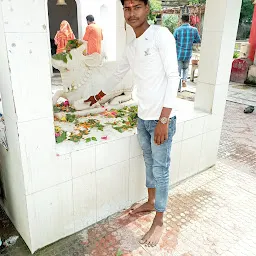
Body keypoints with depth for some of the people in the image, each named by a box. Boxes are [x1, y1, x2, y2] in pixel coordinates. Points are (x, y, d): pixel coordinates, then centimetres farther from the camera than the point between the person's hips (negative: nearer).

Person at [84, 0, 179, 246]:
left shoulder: (161, 34, -11)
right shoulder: (130, 48, 12)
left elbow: (173, 77, -16)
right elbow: (117, 75, 27)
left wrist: (163, 119, -20)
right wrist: (97, 97, 39)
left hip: (162, 118, -7)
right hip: (142, 117, 7)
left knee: (160, 169, 4)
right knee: (149, 164, 21)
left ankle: (159, 223, 22)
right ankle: (150, 202, 42)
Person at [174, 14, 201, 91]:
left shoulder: (177, 30, -10)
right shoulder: (194, 30, -5)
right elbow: (198, 41, 7)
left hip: (179, 54, -2)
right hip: (188, 54, 2)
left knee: (178, 71, 9)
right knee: (186, 68, 28)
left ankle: (179, 88, 11)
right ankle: (184, 79, 7)